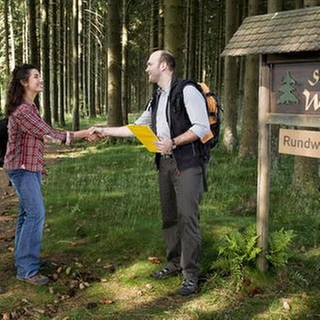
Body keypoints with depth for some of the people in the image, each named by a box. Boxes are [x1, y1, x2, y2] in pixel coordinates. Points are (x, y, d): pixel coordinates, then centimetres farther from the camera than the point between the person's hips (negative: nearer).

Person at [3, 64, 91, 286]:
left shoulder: (29, 107, 15)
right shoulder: (22, 110, -18)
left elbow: (42, 135, 14)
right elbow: (49, 134, -18)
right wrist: (84, 133, -12)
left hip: (30, 167, 10)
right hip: (23, 168, -10)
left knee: (27, 213, 13)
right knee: (36, 214, -13)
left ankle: (23, 260, 22)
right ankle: (27, 269, -8)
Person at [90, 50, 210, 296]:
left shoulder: (187, 91, -9)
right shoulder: (157, 99, 18)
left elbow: (202, 127, -15)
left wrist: (174, 142, -21)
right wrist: (105, 131, 22)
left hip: (187, 164, -8)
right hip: (165, 163, 8)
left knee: (187, 217, -8)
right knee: (169, 216, 11)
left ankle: (191, 275, -2)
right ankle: (175, 264, 23)